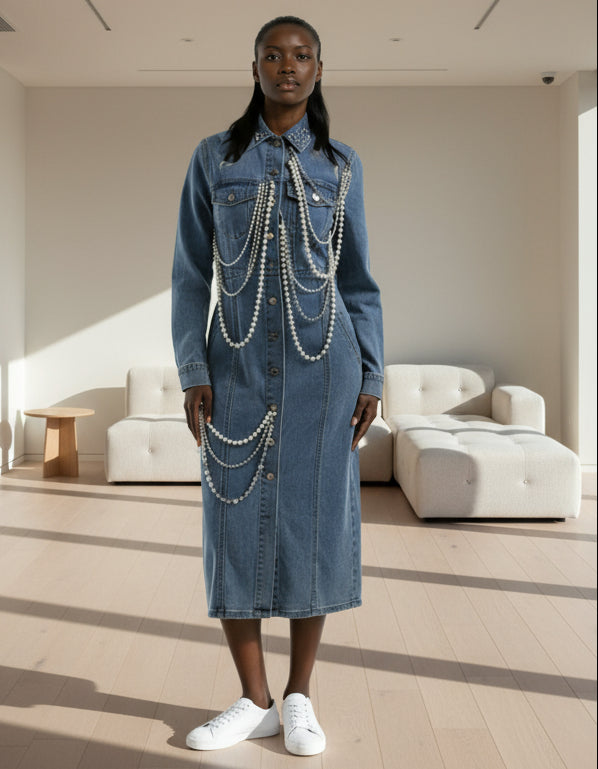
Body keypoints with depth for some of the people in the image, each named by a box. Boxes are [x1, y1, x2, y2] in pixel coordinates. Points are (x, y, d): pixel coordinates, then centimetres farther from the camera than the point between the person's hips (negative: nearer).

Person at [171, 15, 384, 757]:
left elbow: (357, 278, 8)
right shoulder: (213, 158, 6)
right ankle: (254, 701, 14)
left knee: (313, 522, 0)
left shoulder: (340, 165, 7)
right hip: (240, 368, 1)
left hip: (321, 367, 0)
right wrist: (192, 373, -7)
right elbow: (191, 274, 3)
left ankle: (299, 697, 15)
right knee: (235, 526, 0)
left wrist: (372, 377, 0)